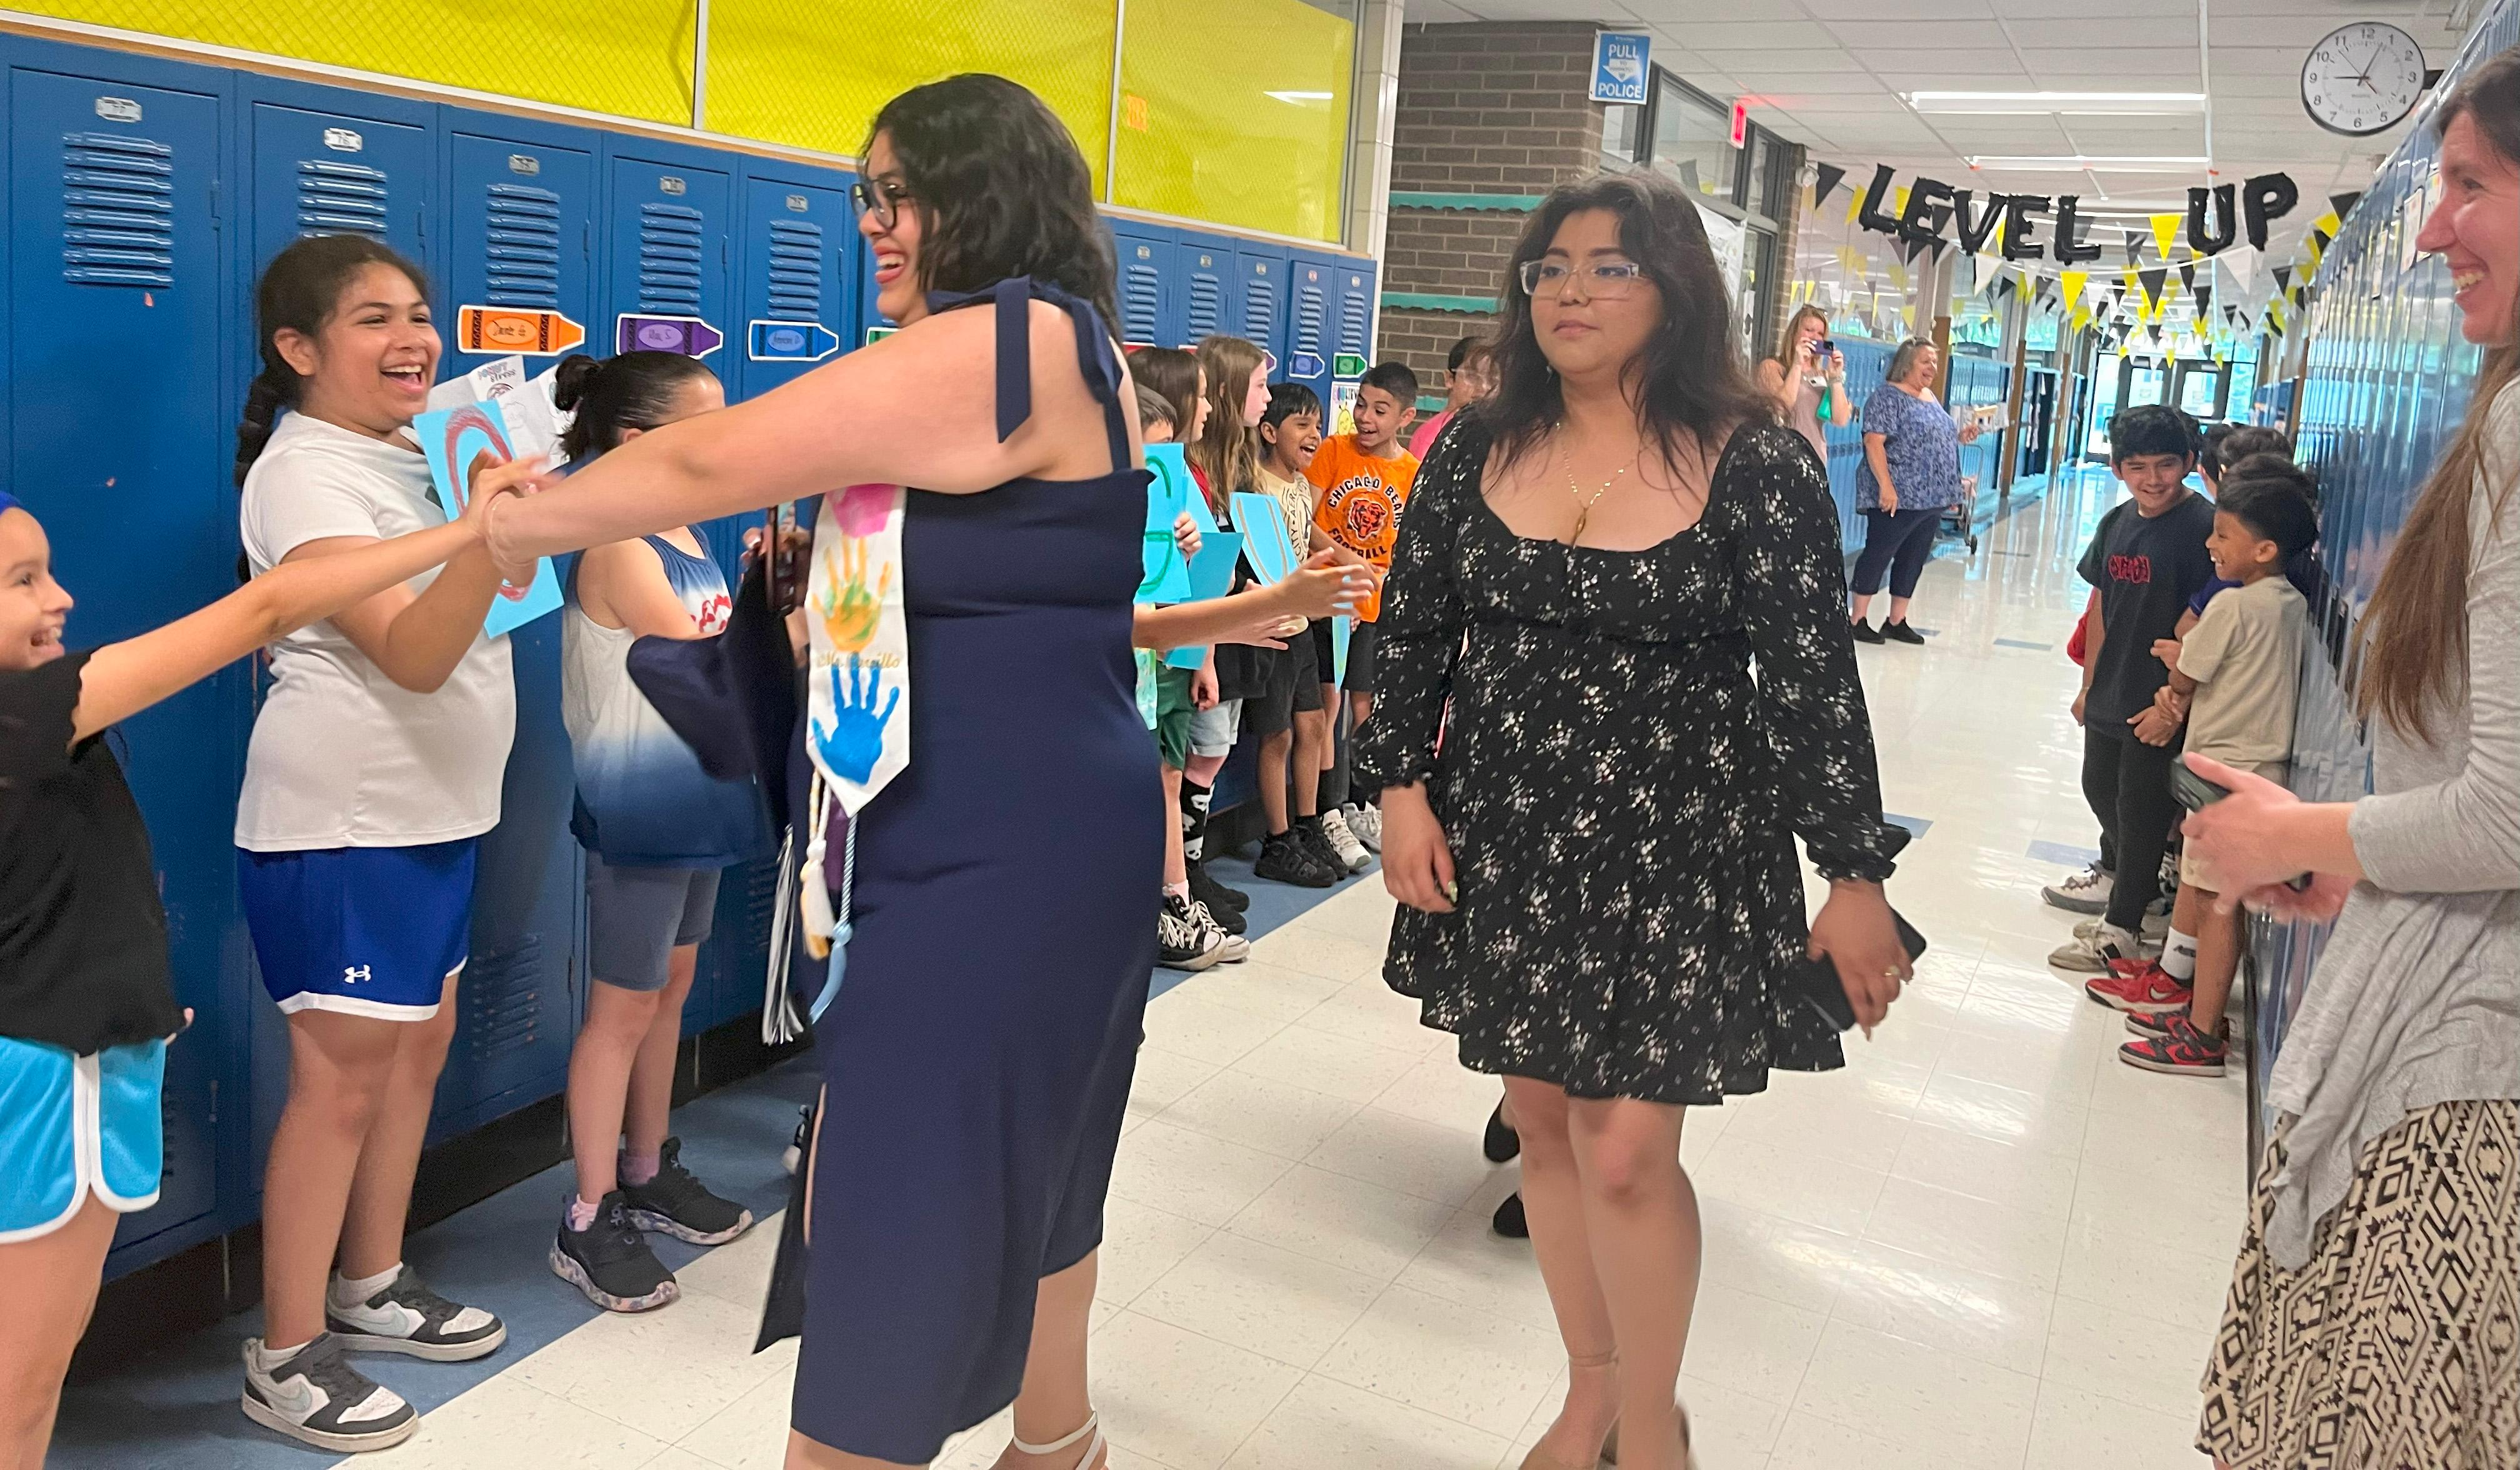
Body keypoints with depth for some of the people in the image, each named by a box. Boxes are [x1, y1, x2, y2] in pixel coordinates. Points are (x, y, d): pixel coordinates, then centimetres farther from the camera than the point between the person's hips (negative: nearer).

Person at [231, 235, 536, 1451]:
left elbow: (478, 608, 22)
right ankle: (286, 1358, 9)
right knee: (343, 1079, -4)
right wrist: (493, 536, -43)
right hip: (339, 825, -9)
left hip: (432, 808, 9)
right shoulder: (305, 471, -16)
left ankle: (370, 1286, 30)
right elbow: (410, 653, -27)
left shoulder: (411, 454, 11)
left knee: (420, 1044, 14)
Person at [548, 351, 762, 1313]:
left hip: (695, 797, 9)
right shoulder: (619, 549, -19)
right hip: (637, 810, -9)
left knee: (671, 986, 17)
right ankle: (589, 1224, 11)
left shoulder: (684, 538, 9)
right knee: (623, 1008, -1)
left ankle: (648, 1175, 31)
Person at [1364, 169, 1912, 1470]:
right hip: (1504, 840, 4)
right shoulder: (1477, 448, 3)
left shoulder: (1756, 464, -8)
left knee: (1624, 1149, -4)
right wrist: (1404, 787, 0)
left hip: (1679, 850, -4)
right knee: (1543, 1119, 13)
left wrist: (1855, 872, -8)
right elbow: (1411, 631, 8)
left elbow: (1815, 680, -8)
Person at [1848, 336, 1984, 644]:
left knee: (1914, 560, 11)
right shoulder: (1889, 396, -10)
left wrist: (1959, 436, 8)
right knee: (1878, 555, -4)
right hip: (1899, 497, -9)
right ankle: (1857, 621, 2)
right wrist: (1886, 486, -25)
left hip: (1931, 499, 9)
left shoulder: (1931, 398, 17)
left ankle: (1897, 622, 19)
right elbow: (1874, 442, -18)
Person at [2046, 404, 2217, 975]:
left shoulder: (2205, 526, -18)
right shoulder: (2117, 523, 4)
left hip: (2161, 706, -7)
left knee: (2141, 812, 4)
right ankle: (2126, 876, 49)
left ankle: (2119, 930, 17)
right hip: (2110, 694, 7)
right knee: (2101, 793, 22)